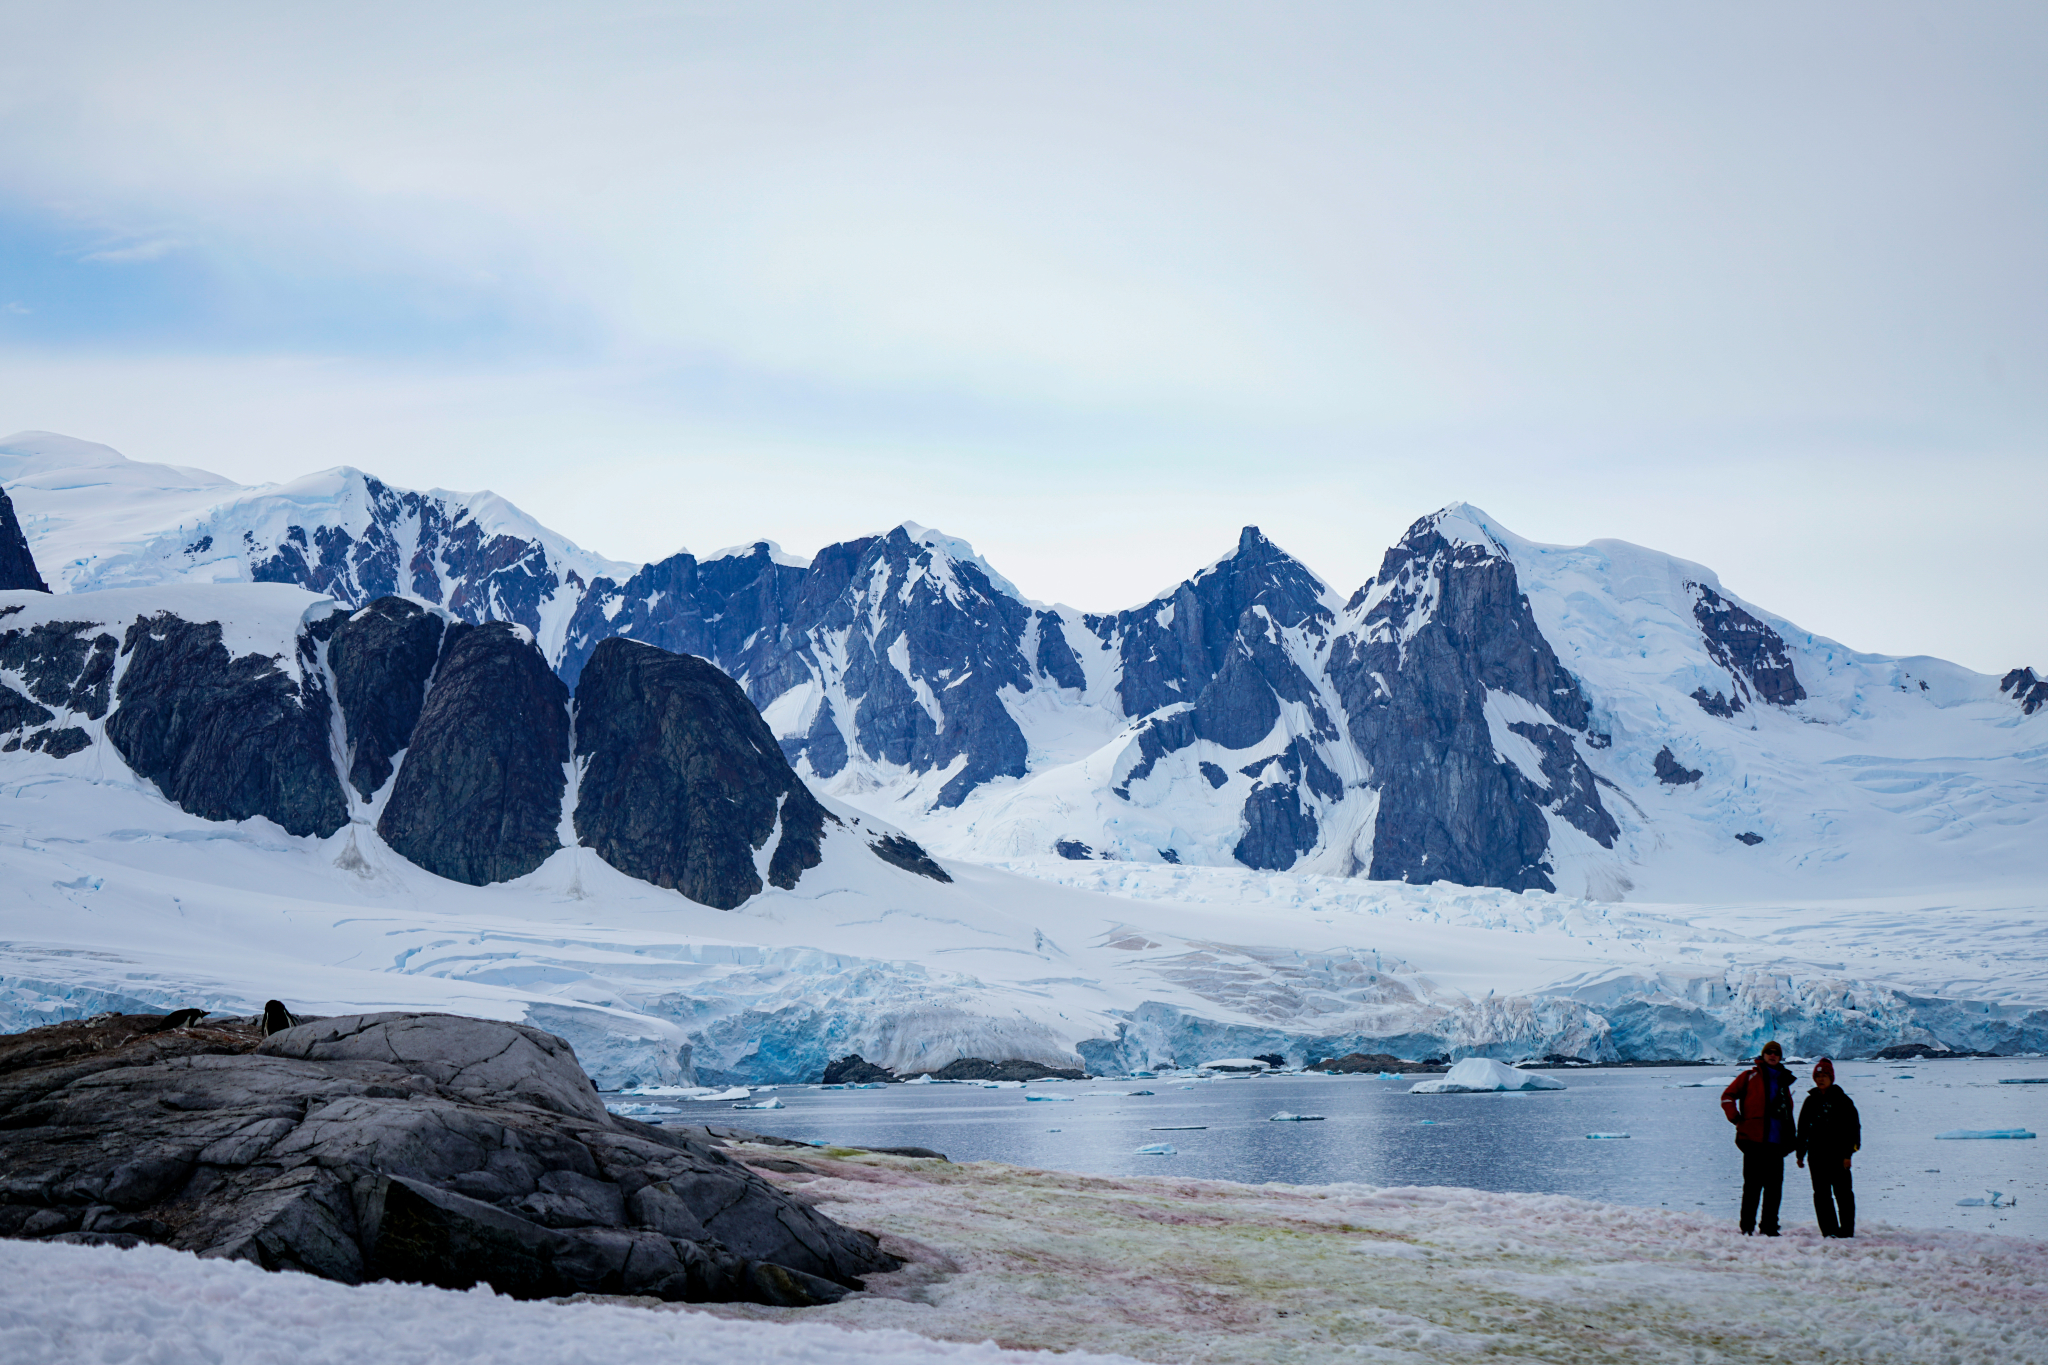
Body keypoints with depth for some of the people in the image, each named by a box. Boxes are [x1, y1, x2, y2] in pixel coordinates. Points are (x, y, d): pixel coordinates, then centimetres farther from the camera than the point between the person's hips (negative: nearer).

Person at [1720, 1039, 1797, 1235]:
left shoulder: (1783, 1080, 19)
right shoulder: (1750, 1076, 4)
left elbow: (1788, 1110, 26)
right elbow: (1727, 1096, 3)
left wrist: (1792, 1135, 16)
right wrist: (1736, 1119, -6)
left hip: (1777, 1143, 5)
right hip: (1754, 1140, -5)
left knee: (1774, 1187, 4)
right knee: (1752, 1185, -5)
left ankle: (1769, 1227, 11)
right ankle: (1747, 1226, 0)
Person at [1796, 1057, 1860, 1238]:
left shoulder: (1842, 1100, 0)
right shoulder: (1811, 1101, 12)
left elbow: (1853, 1127, -2)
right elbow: (1803, 1129, 16)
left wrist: (1848, 1154, -9)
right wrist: (1800, 1154, 12)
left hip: (1837, 1155, -4)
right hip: (1816, 1156, 4)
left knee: (1843, 1193, -1)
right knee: (1821, 1194, 1)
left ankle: (1847, 1229, 7)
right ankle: (1829, 1230, 4)